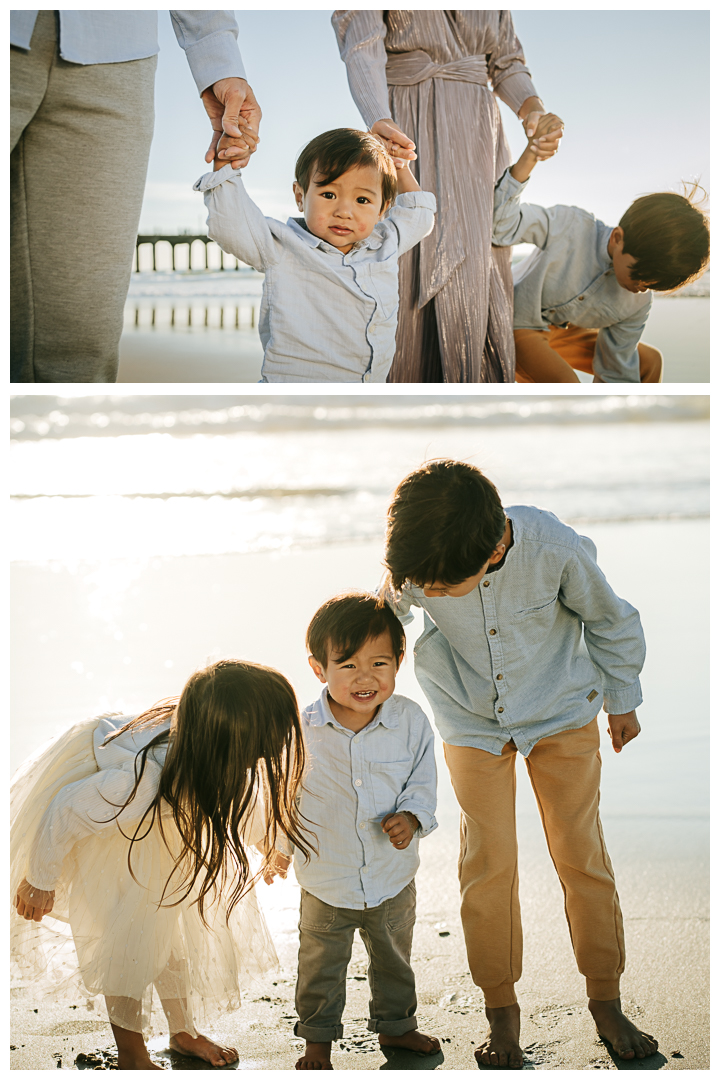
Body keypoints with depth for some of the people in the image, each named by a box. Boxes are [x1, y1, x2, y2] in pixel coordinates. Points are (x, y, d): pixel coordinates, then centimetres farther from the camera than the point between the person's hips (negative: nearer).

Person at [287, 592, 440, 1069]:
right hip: (326, 881, -1)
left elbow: (423, 780, -4)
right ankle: (318, 1037, 38)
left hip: (393, 879, 2)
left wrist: (412, 816, -21)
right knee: (321, 967, 17)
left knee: (394, 959, 24)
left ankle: (396, 1024, 47)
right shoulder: (303, 729, -18)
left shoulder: (410, 720, -15)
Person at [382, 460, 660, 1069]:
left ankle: (605, 1000, 22)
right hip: (472, 723, 1)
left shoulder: (557, 550, -32)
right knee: (489, 865, 0)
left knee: (582, 856, 5)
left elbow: (609, 621, -10)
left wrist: (622, 700, 4)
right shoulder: (417, 563, -27)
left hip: (563, 712, -1)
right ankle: (502, 1010, 18)